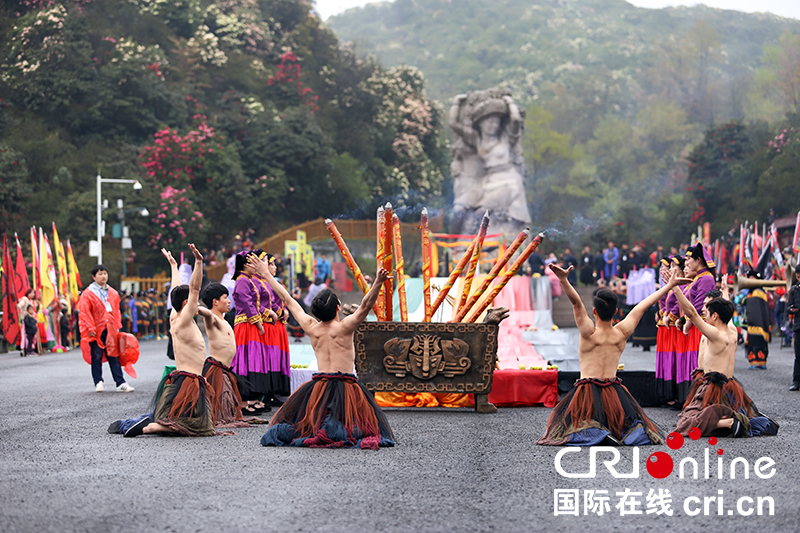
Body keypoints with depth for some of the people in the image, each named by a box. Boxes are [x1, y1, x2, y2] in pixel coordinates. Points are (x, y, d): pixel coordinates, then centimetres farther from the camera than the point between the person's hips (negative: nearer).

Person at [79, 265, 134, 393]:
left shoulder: (113, 293, 13)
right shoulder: (88, 293, -4)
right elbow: (84, 313, -7)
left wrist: (118, 326, 9)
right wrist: (90, 328, -13)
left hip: (110, 330, 4)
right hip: (96, 332, -4)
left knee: (114, 357, 4)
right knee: (96, 357, 0)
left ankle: (120, 383, 3)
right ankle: (98, 383, 8)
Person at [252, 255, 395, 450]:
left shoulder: (311, 328, 3)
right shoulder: (344, 327, -9)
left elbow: (287, 299, 11)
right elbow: (365, 305, -19)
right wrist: (377, 284, -34)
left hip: (318, 386, 4)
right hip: (345, 386, -4)